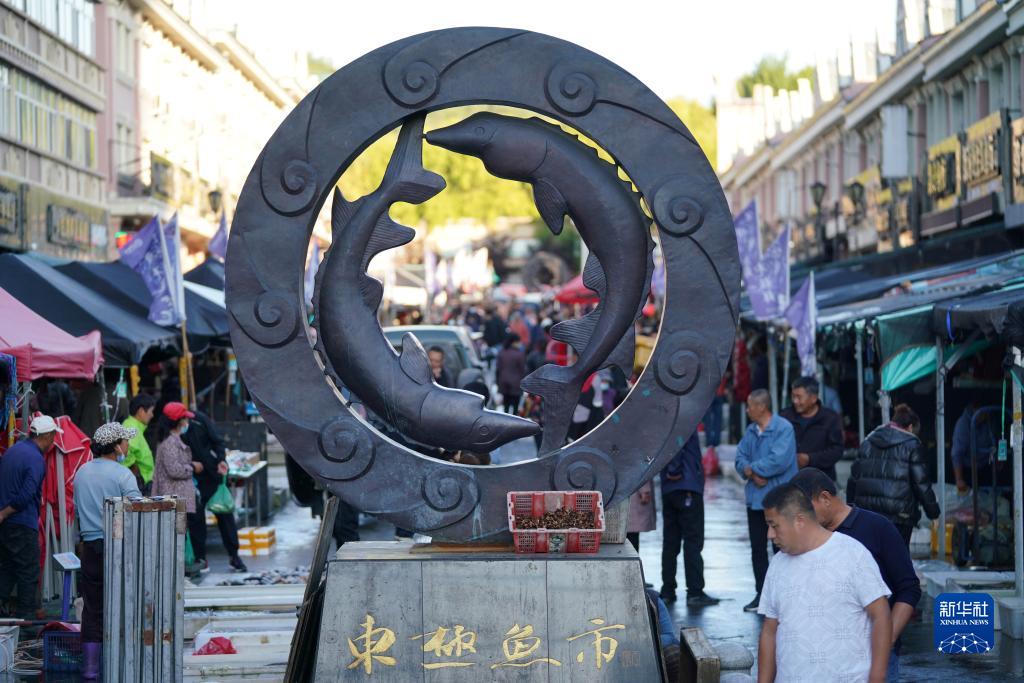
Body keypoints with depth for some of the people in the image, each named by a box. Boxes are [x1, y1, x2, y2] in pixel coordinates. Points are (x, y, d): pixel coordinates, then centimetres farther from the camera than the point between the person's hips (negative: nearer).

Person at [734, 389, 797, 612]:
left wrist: (752, 468, -10)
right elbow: (740, 457, 9)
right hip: (755, 499, 7)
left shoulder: (783, 428, -11)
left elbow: (779, 460, -21)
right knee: (758, 548, 11)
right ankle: (761, 594, 19)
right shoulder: (751, 430, 12)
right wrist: (753, 474, -12)